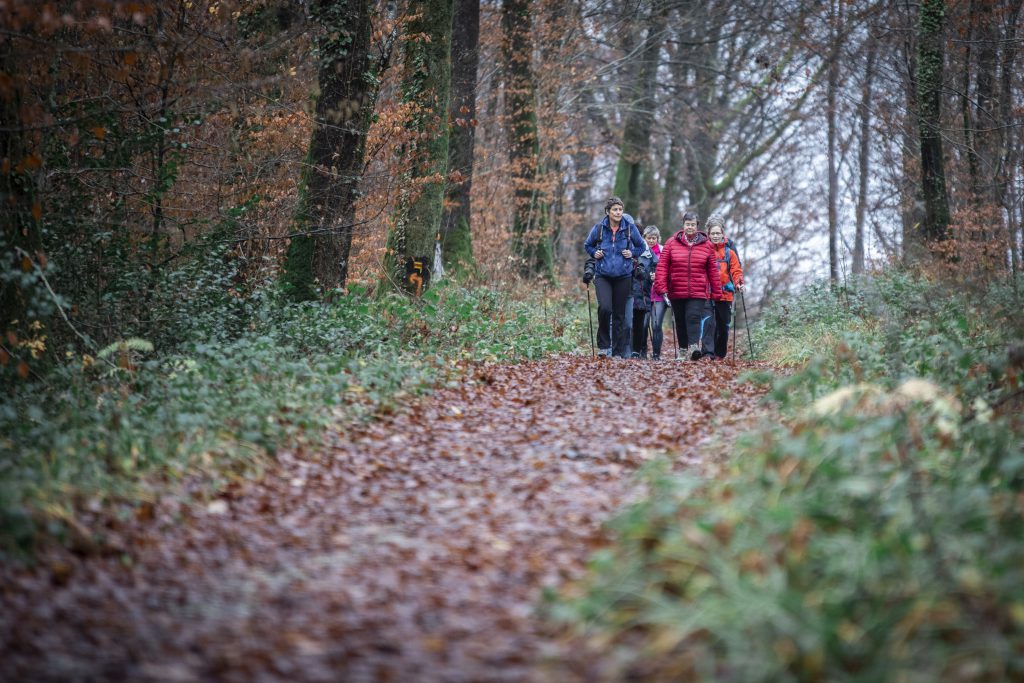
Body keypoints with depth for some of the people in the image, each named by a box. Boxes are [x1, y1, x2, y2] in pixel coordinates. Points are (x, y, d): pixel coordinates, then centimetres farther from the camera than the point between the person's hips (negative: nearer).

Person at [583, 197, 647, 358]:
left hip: (623, 276, 1)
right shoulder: (599, 228, -2)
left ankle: (618, 351, 12)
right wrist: (594, 254, -2)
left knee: (619, 314, 4)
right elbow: (587, 245, 16)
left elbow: (641, 246, 14)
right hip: (602, 275, -1)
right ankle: (604, 344, -4)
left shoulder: (630, 227, -1)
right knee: (604, 308, -21)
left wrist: (632, 253, -4)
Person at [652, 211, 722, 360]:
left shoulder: (706, 245, 5)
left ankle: (694, 346, -25)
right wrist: (661, 287, -9)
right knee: (681, 321, 9)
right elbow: (662, 266, 0)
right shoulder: (672, 243, 4)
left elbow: (713, 271, 7)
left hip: (698, 292, -2)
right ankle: (684, 348, 21)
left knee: (694, 317, -17)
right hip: (676, 292, 2)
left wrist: (716, 292, 7)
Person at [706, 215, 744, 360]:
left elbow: (736, 270, 5)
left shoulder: (729, 252, 8)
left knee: (724, 326, 4)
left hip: (725, 294, 1)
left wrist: (739, 283, -14)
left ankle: (720, 354, 15)